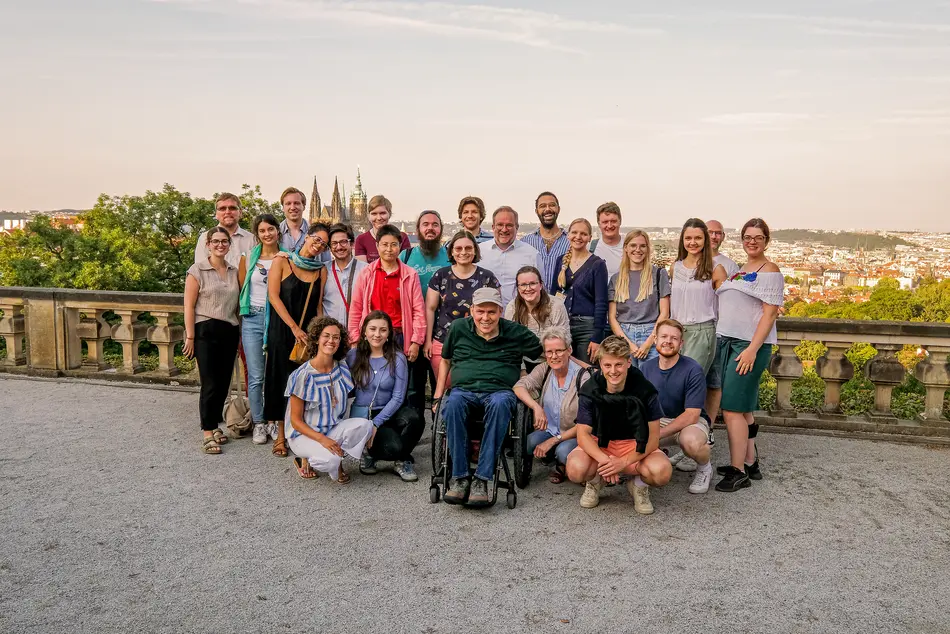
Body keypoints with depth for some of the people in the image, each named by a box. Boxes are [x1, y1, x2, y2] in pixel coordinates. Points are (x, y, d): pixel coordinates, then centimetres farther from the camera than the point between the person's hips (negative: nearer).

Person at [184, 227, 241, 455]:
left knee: (224, 382, 8)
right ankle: (207, 433, 3)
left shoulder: (234, 271, 10)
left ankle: (215, 425, 23)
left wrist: (240, 333, 10)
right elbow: (189, 306, -5)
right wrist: (190, 336, -10)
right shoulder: (197, 270, -3)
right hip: (206, 331, -5)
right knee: (210, 383, -5)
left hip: (230, 332, 5)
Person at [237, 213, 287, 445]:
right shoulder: (248, 258, 6)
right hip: (252, 319, 1)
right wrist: (243, 314, 6)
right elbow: (241, 288, 10)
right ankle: (258, 423, 13)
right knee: (256, 375, 2)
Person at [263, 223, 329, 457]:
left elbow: (318, 305, 9)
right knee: (281, 379, 1)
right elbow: (273, 296, -8)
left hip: (308, 333, 3)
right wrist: (294, 328, -13)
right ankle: (280, 435, 10)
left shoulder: (321, 270, 8)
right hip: (282, 331, -3)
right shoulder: (282, 262, -2)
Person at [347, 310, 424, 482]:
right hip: (362, 415, -2)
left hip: (388, 412, 2)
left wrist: (376, 423, -17)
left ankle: (402, 460, -3)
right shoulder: (353, 356, -2)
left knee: (415, 419, -32)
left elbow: (398, 397, -7)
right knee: (394, 446, -29)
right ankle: (370, 452, 8)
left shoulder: (397, 358, -3)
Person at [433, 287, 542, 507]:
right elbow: (445, 360, 24)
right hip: (464, 389, 1)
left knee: (500, 404, -39)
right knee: (453, 404, -36)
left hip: (500, 390, -1)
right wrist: (438, 396, 18)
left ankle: (482, 479, -36)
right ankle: (459, 477, -30)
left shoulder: (516, 333, 8)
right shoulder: (458, 328, 12)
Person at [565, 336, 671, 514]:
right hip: (599, 445, 1)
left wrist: (624, 462, -30)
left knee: (662, 472, -32)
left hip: (635, 446, 0)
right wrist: (604, 459, -34)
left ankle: (638, 484, 4)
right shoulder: (589, 390, -14)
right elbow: (583, 434, -14)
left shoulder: (645, 390, -16)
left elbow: (653, 436, -15)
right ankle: (595, 481, 6)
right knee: (576, 469, -32)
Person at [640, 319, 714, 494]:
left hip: (691, 421, -4)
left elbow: (691, 415, -21)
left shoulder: (693, 370, -18)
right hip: (657, 420, 4)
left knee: (690, 440, -40)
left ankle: (704, 468, -2)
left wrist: (657, 434, -28)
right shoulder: (646, 368, -2)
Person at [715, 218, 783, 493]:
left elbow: (770, 313, -12)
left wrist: (752, 349, -19)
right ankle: (750, 463, 22)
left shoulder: (770, 272, -5)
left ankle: (738, 471, -2)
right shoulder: (739, 271, 17)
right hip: (728, 342, 8)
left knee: (732, 409, -10)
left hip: (750, 346, -7)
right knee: (743, 409, 12)